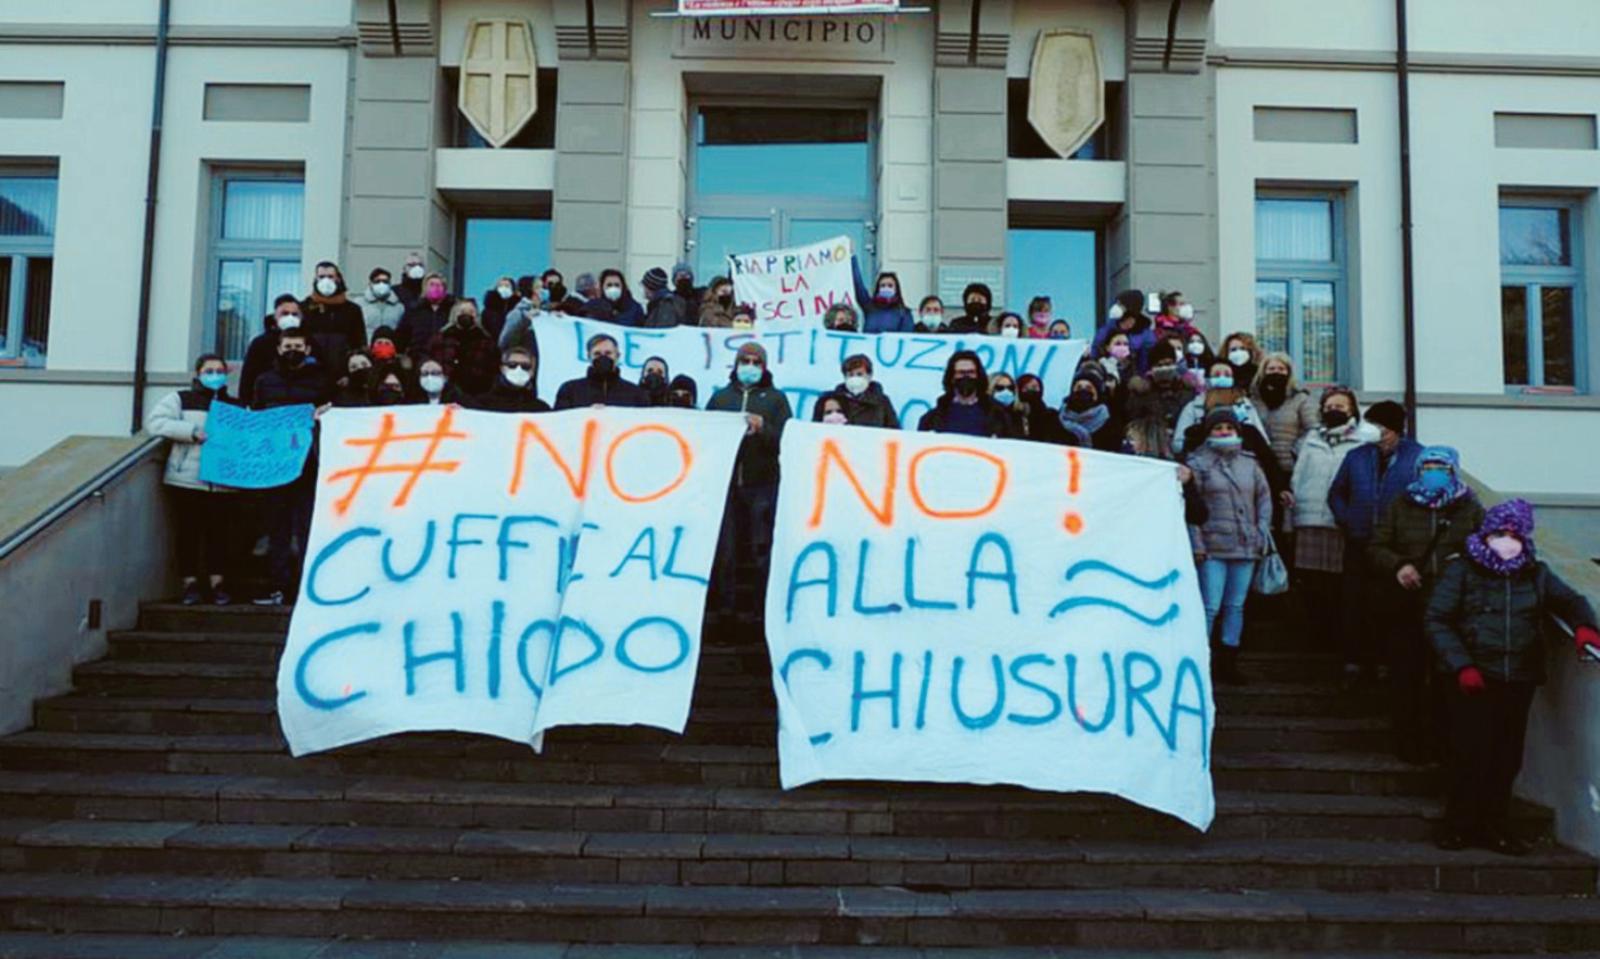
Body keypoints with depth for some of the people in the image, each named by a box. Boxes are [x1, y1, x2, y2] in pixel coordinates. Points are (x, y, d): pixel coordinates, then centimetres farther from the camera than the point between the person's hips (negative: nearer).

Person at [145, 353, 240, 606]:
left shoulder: (236, 406, 16)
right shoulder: (180, 399, 8)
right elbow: (154, 422, -5)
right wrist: (193, 431, -14)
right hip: (186, 479, -1)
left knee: (219, 532, 2)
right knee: (189, 531, 2)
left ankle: (218, 584, 10)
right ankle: (190, 583, 10)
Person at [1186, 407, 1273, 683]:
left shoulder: (1249, 463, 11)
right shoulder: (1198, 463, -1)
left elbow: (1264, 498, 16)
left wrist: (1262, 533, 5)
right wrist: (1196, 544, -10)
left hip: (1246, 547, 5)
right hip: (1213, 548, -4)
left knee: (1236, 606, 10)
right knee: (1211, 607, -7)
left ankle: (1228, 661, 19)